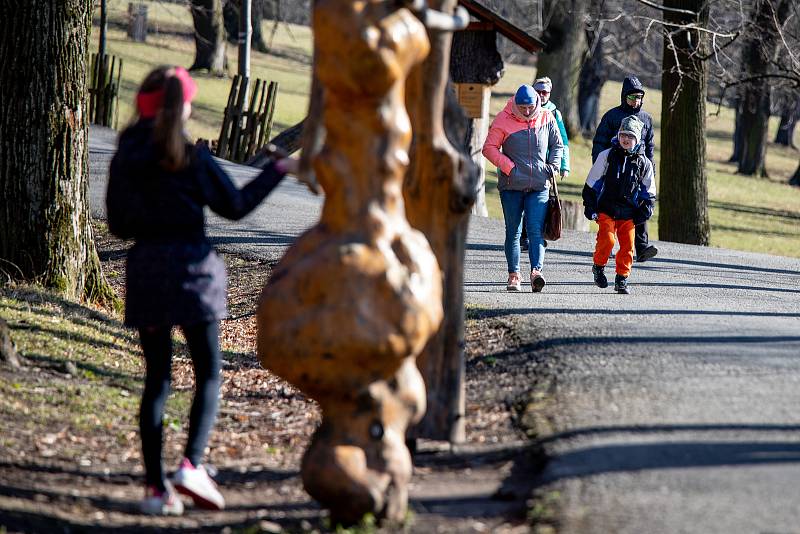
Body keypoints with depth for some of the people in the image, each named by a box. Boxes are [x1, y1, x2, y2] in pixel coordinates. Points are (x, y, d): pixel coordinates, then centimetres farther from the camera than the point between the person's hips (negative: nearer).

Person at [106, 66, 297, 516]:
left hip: (145, 269, 4)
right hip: (190, 266, -4)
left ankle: (155, 484, 2)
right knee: (208, 373, 4)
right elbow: (235, 205, -1)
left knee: (157, 377, 8)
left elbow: (118, 224, 8)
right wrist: (279, 170, 9)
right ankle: (192, 465, -15)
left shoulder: (125, 159, 4)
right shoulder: (191, 157, -8)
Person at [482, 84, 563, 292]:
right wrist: (508, 166, -11)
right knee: (513, 232, 5)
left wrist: (553, 166, 2)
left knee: (536, 230, -12)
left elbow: (557, 145, 17)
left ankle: (536, 271, -22)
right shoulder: (503, 120, -3)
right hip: (511, 186, 0)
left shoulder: (547, 118, 4)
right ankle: (514, 275, 11)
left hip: (539, 187, 0)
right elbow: (489, 148, -1)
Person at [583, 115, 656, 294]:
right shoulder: (607, 156, 1)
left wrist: (644, 211, 4)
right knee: (607, 239, -18)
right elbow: (592, 183, 6)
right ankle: (598, 266, 7)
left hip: (628, 213, 2)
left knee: (628, 245, -3)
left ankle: (622, 278, 10)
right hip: (606, 209, -2)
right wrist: (590, 206, 1)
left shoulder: (643, 162, 6)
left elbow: (649, 191, 15)